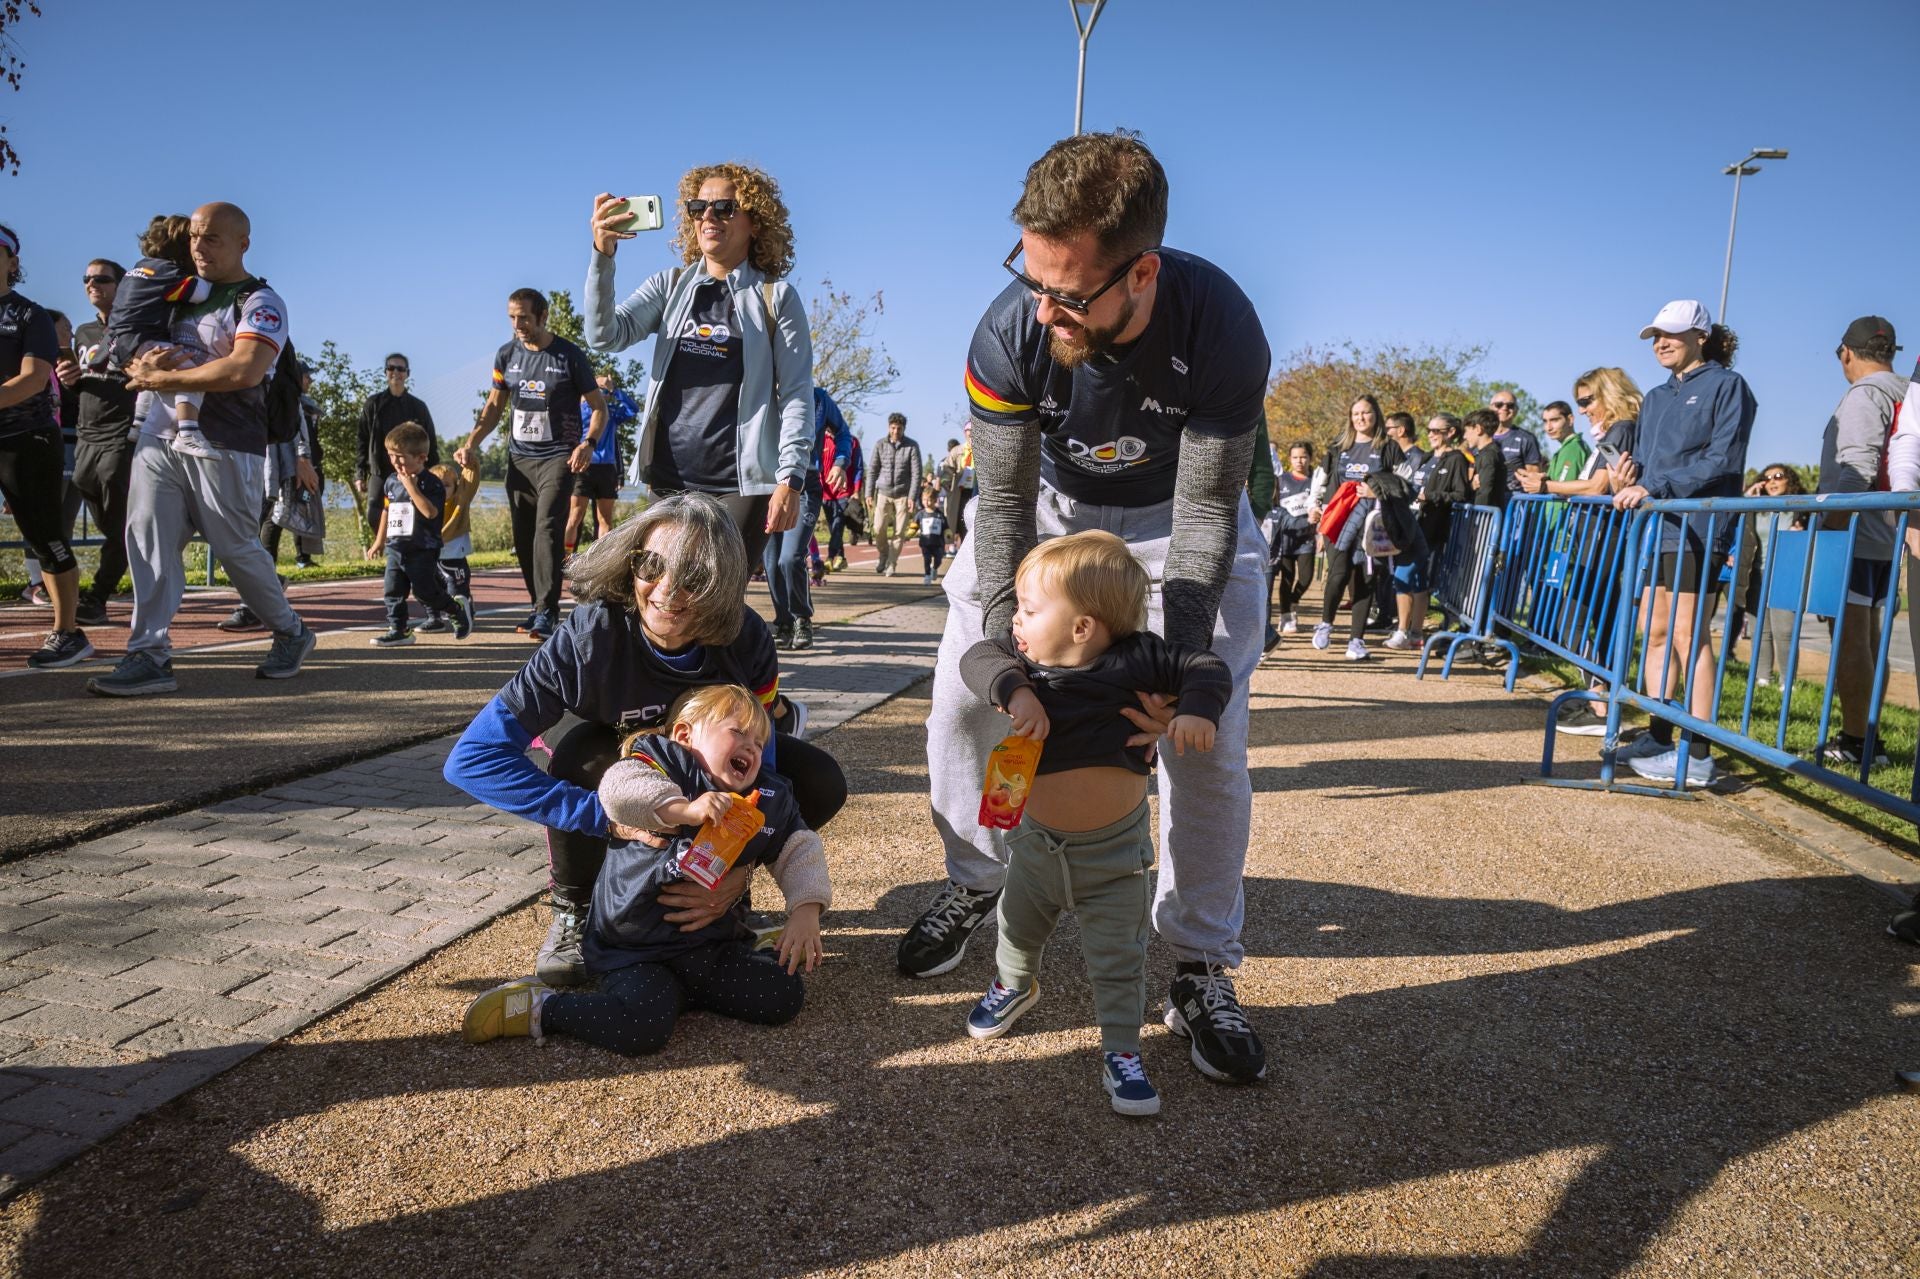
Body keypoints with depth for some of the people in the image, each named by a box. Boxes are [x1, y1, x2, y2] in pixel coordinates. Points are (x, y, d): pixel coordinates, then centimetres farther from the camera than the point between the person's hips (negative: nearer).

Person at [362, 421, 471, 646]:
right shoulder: (392, 481, 10)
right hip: (395, 548, 7)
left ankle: (459, 609, 20)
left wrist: (411, 486, -26)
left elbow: (430, 512, -28)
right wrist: (379, 541, 26)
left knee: (426, 591, -3)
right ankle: (398, 630, 9)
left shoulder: (431, 483, -12)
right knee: (393, 591, 2)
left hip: (422, 550, -7)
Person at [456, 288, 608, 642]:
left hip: (558, 457, -5)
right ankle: (539, 606, 20)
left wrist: (588, 443, -18)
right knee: (523, 538, 6)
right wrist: (471, 443, 4)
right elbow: (495, 405, 17)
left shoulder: (569, 355, -4)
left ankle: (547, 615, -20)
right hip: (519, 457, 5)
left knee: (547, 529, -19)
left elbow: (598, 405, 0)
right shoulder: (506, 355, 8)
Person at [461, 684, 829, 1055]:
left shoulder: (769, 802, 5)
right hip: (637, 951, -6)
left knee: (785, 998, -7)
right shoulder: (662, 763, -11)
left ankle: (679, 991, 13)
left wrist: (806, 912, -5)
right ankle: (538, 1007, -3)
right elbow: (617, 789, -31)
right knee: (641, 1028, -29)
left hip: (713, 947, 6)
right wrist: (685, 809, -42)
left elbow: (800, 852, 10)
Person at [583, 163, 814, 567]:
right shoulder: (669, 286, 12)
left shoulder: (776, 297, 2)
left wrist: (790, 478, -13)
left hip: (742, 483, -4)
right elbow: (605, 336, -1)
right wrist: (603, 256, -15)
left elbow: (796, 395, -3)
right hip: (670, 478, 4)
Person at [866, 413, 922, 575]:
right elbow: (872, 470, 6)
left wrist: (912, 497, -11)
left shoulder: (912, 446, -3)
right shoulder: (880, 444, 2)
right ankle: (883, 555, 19)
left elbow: (916, 473, -4)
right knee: (878, 528, -7)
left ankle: (891, 563, 10)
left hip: (903, 494, -1)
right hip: (883, 492, 1)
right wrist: (869, 494, 0)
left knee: (899, 532, -2)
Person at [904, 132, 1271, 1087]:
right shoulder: (1010, 330, -30)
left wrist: (1181, 657, -35)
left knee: (1208, 740, -8)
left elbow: (1207, 508, -26)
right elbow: (1004, 502, -22)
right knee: (962, 698, -2)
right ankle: (974, 881, 23)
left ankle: (1200, 968, 8)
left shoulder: (1220, 328, -33)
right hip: (1045, 500, 2)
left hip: (1179, 510, -1)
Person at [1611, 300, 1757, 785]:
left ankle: (1698, 755, -5)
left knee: (1686, 636, -9)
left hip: (1696, 529, -7)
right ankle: (1658, 737, 15)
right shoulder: (1656, 398, 19)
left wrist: (1653, 487, -18)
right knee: (1655, 634, 8)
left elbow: (1722, 460, -12)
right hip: (1653, 527, 7)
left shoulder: (1726, 385, -2)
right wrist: (1629, 480, -3)